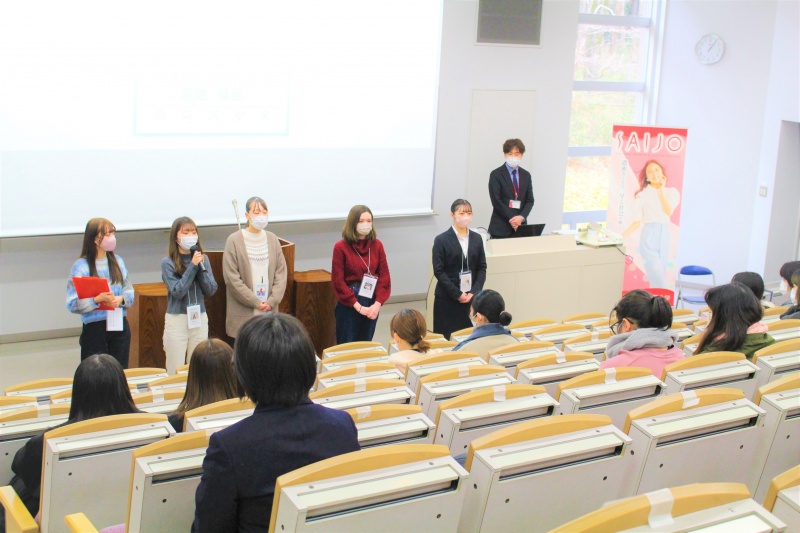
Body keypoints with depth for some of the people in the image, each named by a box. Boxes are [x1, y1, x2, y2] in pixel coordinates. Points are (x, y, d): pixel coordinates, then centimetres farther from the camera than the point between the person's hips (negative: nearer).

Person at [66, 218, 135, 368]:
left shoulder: (117, 261, 7)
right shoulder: (81, 266, -9)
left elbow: (129, 290, 9)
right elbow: (73, 304, -14)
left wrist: (121, 299, -12)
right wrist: (97, 300, -27)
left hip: (119, 325, 5)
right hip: (94, 328, -4)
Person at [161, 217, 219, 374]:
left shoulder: (203, 259, 4)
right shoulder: (168, 263, -5)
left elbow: (211, 290, -1)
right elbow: (177, 291, -15)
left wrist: (201, 266, -12)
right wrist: (192, 266, -16)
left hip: (200, 319, 3)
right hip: (177, 320, -3)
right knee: (175, 372, 1)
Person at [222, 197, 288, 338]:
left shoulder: (272, 239, 7)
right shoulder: (234, 241, -6)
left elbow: (281, 273, 7)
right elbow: (232, 278, -9)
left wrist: (272, 301, -5)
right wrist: (256, 302, -10)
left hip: (269, 311, 3)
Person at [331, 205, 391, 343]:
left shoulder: (377, 245, 4)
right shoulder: (341, 247, -7)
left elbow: (384, 276, 3)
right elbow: (338, 281, -9)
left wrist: (377, 303, -9)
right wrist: (358, 306, -13)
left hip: (372, 303, 4)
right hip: (348, 305, -4)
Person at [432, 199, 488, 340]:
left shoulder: (477, 239, 8)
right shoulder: (441, 240, -4)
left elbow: (482, 268, 7)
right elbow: (439, 271, -7)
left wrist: (474, 292, -6)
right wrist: (457, 294, -13)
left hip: (471, 297, 3)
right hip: (447, 299, -3)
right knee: (447, 337, -2)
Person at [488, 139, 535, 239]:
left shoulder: (526, 175, 12)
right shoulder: (496, 174, -2)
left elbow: (530, 200, 9)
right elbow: (496, 201, -8)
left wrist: (521, 217, -10)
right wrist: (511, 219, -14)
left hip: (519, 227, 4)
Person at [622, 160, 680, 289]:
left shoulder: (672, 192, 10)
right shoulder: (642, 194, 4)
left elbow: (669, 211, -9)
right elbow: (637, 222, 4)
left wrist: (661, 190, -2)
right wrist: (621, 236, -7)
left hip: (664, 235, 3)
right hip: (649, 236, -3)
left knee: (658, 276, 4)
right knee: (657, 277, -15)